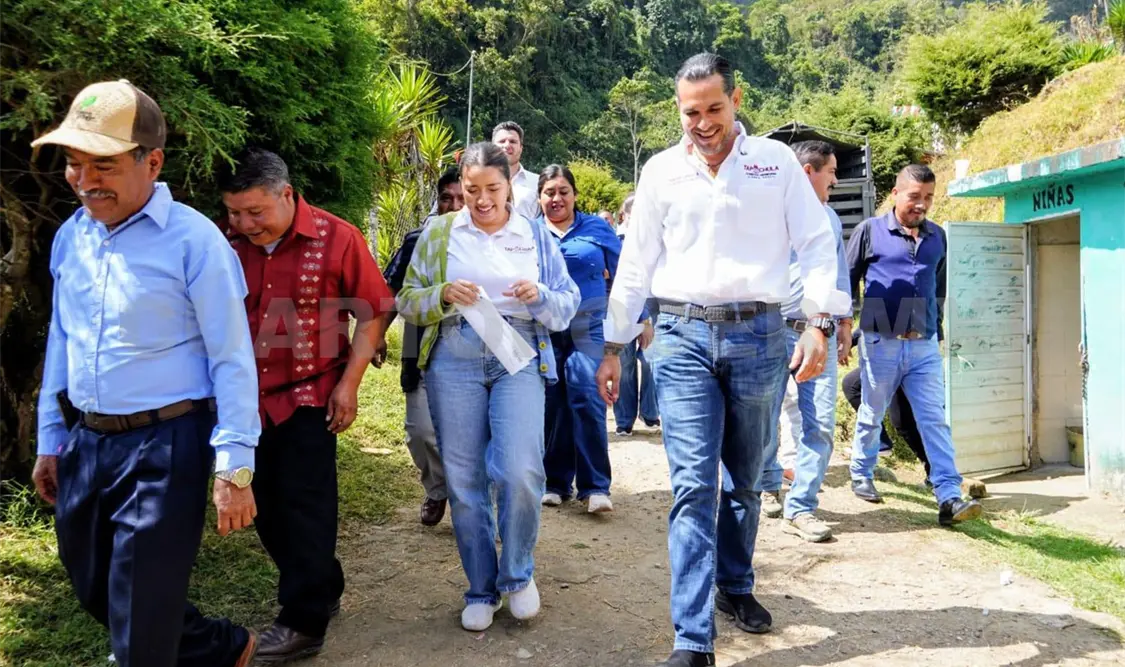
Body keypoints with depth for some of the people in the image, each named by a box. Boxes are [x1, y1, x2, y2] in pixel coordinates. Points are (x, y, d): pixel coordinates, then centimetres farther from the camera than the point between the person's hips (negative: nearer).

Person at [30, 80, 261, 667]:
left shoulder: (193, 240, -15)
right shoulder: (70, 237, 5)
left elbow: (232, 360, -14)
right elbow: (60, 342, 14)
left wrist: (233, 468, -16)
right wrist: (50, 440, 16)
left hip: (162, 446, -7)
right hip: (83, 443, 7)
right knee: (95, 592, 20)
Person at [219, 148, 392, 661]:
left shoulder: (337, 238, -11)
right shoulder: (229, 244, -1)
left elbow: (372, 312, -7)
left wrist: (349, 383, -11)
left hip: (309, 394, -5)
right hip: (249, 398, 5)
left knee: (303, 504, 0)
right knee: (267, 506, 12)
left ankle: (304, 622, 12)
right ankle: (322, 590, 32)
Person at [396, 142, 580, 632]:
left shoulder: (536, 235, 10)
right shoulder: (438, 233, 9)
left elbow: (569, 306, 10)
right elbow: (407, 301, 7)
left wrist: (540, 296, -11)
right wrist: (444, 295, -12)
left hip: (518, 361, -1)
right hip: (454, 364, 1)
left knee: (520, 473, -15)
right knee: (464, 481, 4)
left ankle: (517, 574, 13)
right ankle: (481, 590, 22)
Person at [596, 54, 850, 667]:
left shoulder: (776, 162, 5)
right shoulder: (661, 171, 7)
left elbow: (818, 245, 3)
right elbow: (634, 265, 9)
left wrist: (819, 324, -9)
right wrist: (613, 348, 9)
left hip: (757, 336, 1)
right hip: (683, 336, 0)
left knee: (744, 479, 14)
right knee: (693, 485, -7)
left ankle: (735, 587, 37)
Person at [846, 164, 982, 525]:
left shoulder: (937, 236, 11)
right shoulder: (870, 230, -1)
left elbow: (939, 288, 21)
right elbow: (847, 279, 4)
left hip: (925, 346, 3)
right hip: (880, 343, -3)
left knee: (935, 419, -3)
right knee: (872, 414, 11)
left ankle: (949, 497, -5)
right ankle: (861, 475, 31)